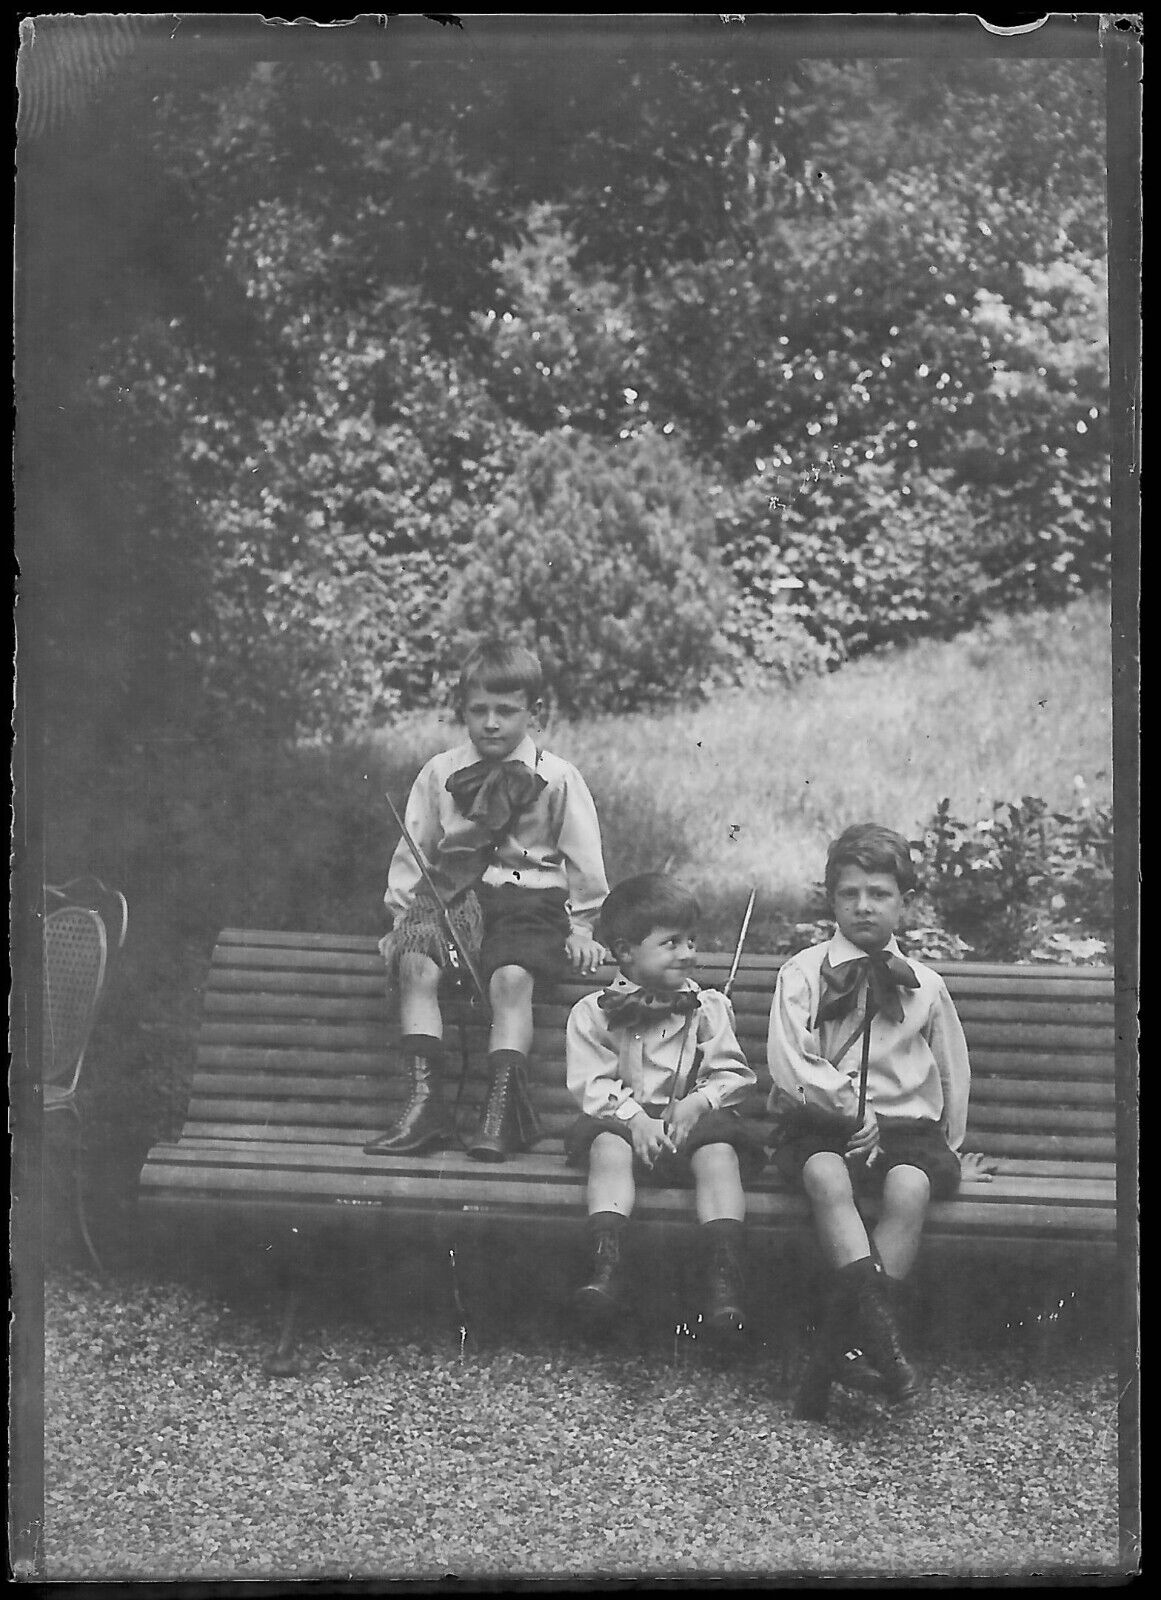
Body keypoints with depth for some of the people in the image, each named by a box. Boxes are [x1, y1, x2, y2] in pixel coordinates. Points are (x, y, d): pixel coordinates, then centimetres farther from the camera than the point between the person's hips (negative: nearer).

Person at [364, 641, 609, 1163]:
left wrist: (581, 928, 4)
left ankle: (500, 1109, -26)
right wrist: (402, 911, 5)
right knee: (415, 964, -26)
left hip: (530, 897, -2)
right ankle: (425, 1104, -27)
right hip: (455, 894, 2)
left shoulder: (557, 778, 4)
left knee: (511, 977, -31)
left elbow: (583, 860, 7)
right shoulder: (440, 773, 10)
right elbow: (413, 849, 14)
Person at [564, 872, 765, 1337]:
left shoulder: (709, 1008, 13)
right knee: (609, 1146, -34)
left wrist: (698, 1102, -12)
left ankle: (725, 1280, -40)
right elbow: (590, 1082, -1)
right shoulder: (593, 1013, 7)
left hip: (692, 1119, 1)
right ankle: (606, 1269, -45)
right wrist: (632, 1114, -18)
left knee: (719, 1152, -31)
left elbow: (733, 1073, 8)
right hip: (622, 1118, -1)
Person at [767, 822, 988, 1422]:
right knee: (826, 1176, -36)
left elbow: (954, 1074, 24)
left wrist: (948, 1147, 22)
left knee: (909, 1187, -32)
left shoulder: (925, 986, 13)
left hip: (909, 1126, 1)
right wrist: (849, 1107, -15)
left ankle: (840, 1342, -31)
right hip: (821, 1126, -1)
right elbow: (788, 1063, -5)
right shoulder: (802, 973, 6)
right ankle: (878, 1325, -43)